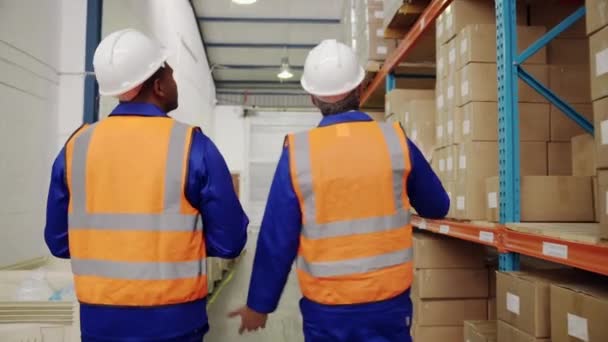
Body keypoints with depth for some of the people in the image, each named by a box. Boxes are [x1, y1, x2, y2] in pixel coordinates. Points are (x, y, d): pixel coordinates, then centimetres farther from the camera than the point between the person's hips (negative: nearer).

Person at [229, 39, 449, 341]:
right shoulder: (396, 140, -7)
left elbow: (276, 239, -7)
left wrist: (259, 304, 5)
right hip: (388, 302, 1)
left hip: (325, 307, 0)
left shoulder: (297, 152, -10)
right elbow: (437, 207, 8)